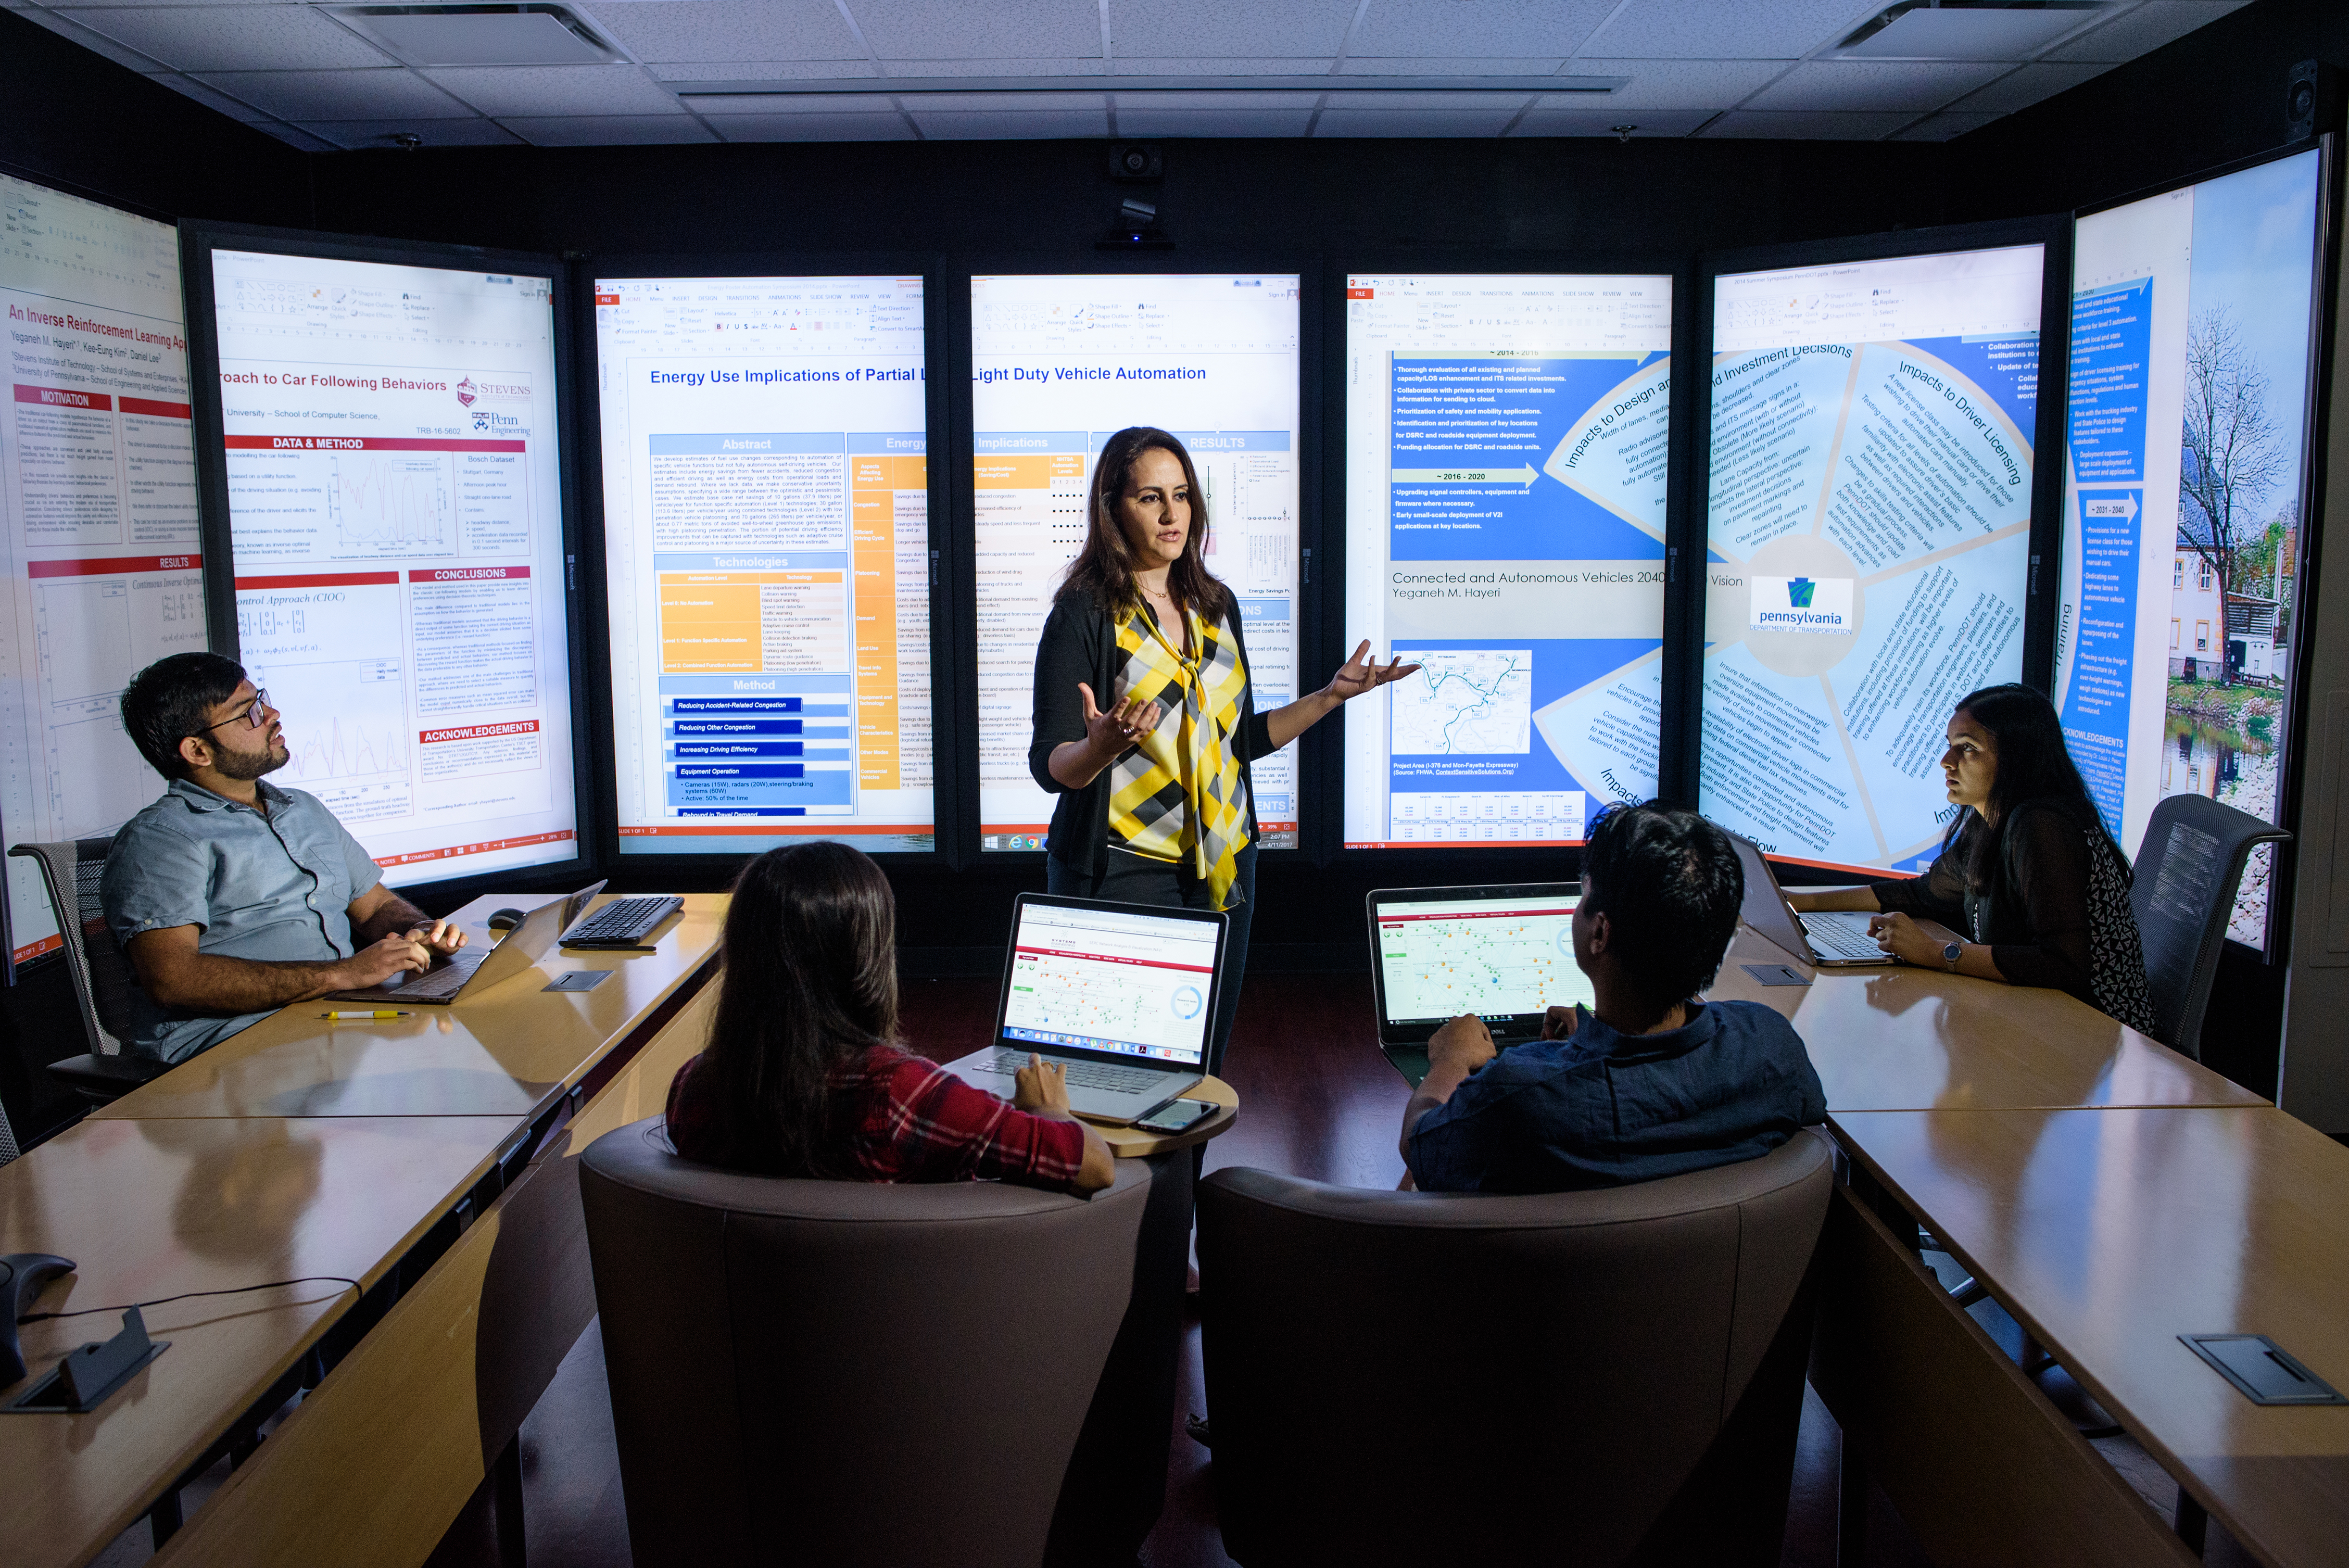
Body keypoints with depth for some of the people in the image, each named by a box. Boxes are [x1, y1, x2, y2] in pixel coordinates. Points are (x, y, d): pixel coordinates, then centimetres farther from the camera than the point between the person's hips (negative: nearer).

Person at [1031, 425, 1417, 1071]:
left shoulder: (1217, 606, 9)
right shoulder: (1084, 614, -9)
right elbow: (1049, 765, -12)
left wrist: (1331, 696, 8)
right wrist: (1101, 747, -33)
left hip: (1222, 870, 5)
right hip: (1124, 872, -5)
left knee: (1203, 1061, 11)